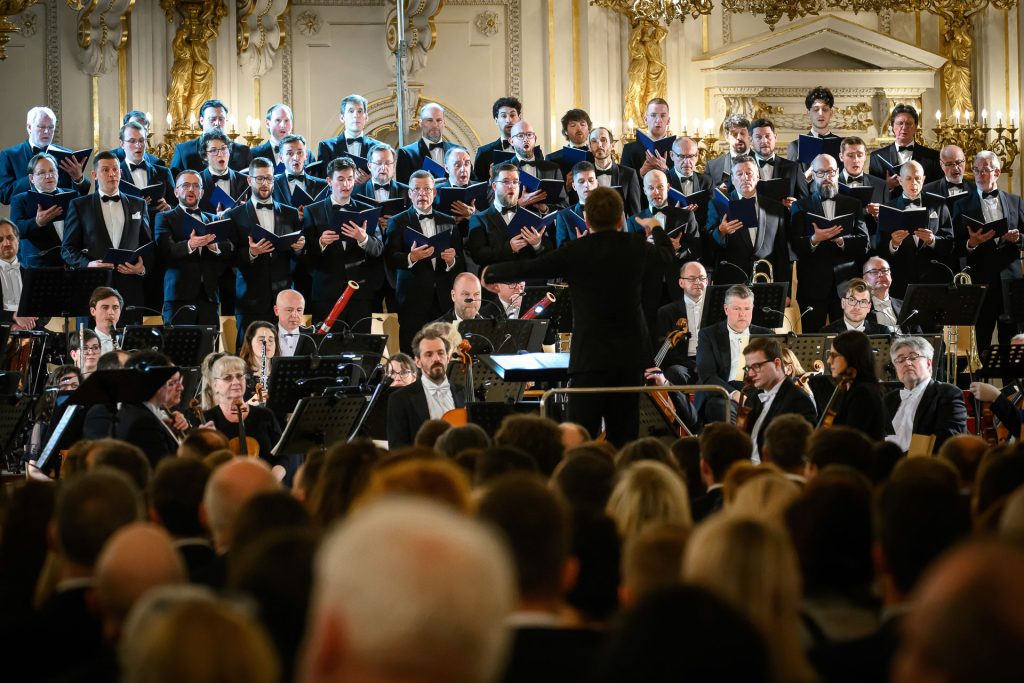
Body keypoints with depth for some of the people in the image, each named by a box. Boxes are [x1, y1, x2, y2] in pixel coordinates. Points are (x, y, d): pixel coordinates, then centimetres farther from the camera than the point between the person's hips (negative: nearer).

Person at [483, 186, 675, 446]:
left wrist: (490, 273, 19)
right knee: (623, 438, 6)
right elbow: (667, 255, 24)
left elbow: (525, 268, 1)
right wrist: (656, 229, 46)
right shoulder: (636, 247, 2)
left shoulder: (576, 252, -7)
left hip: (591, 358, -3)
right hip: (630, 358, 3)